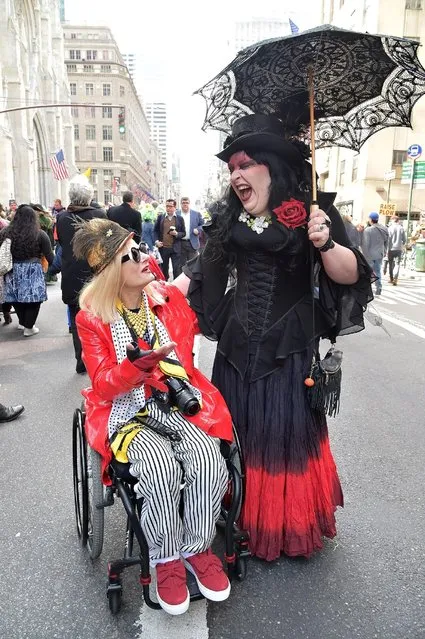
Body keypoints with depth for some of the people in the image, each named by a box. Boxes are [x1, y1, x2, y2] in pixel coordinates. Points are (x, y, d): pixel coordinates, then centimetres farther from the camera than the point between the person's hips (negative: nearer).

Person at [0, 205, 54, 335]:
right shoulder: (40, 234, -7)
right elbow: (49, 256, -6)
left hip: (12, 271, 4)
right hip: (32, 271, -4)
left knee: (17, 297, 18)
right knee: (34, 299, 8)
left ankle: (22, 323, 36)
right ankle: (28, 328, 11)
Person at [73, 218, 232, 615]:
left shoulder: (171, 299, 4)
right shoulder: (92, 318, -5)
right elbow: (104, 386, -10)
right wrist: (140, 364, -29)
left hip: (176, 404, 3)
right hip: (128, 412, -2)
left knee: (208, 459, -26)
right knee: (161, 467, -32)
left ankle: (197, 548, -1)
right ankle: (166, 559, -4)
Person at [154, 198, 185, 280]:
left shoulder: (180, 218, 3)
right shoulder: (160, 217, 6)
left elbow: (183, 233, 5)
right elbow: (155, 230, 10)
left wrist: (177, 234, -15)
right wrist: (156, 241, -5)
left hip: (175, 248, -2)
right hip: (163, 248, 2)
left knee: (177, 270, -3)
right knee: (164, 269, 13)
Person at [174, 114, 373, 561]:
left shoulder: (311, 210, -6)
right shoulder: (229, 217, 7)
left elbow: (350, 275, -7)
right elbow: (204, 269, 14)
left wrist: (326, 244, -25)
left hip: (289, 343, -4)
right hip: (238, 341, 4)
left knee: (287, 430, 4)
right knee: (238, 427, 10)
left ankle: (289, 522, 29)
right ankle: (242, 517, 33)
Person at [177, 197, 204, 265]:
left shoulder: (196, 214, 8)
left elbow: (202, 225, 11)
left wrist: (198, 230, -7)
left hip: (193, 244, 0)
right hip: (180, 244, 0)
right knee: (181, 264, 6)